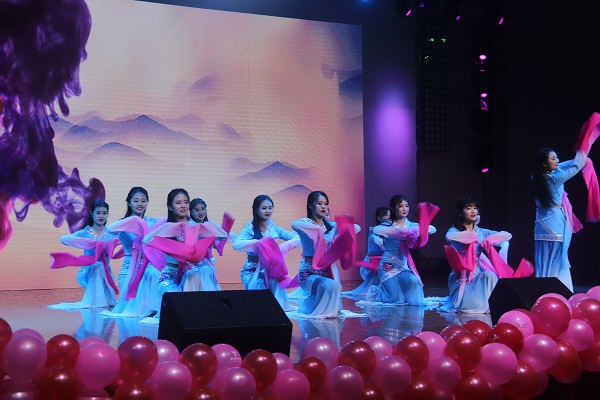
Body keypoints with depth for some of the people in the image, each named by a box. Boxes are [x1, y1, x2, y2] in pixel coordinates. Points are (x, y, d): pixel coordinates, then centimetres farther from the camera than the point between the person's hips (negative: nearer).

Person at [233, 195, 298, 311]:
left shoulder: (274, 228, 5)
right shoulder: (250, 227, -6)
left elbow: (296, 238, 1)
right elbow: (236, 245, -23)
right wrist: (258, 242, -34)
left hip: (270, 269, 3)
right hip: (253, 270, -3)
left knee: (278, 276, -28)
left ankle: (278, 305, -9)